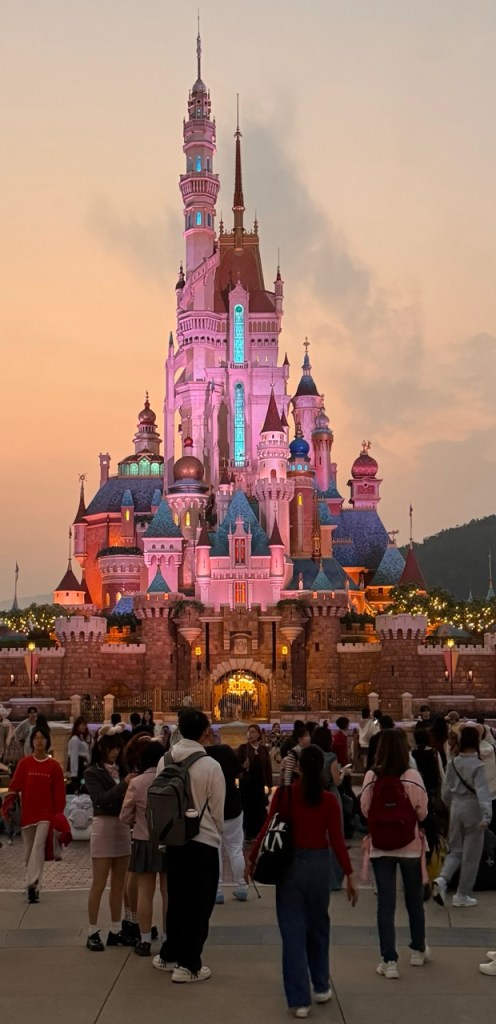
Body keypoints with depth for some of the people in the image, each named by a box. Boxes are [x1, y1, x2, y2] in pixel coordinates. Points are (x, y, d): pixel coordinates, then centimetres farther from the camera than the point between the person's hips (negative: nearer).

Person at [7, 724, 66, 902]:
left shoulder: (54, 765, -1)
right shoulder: (24, 763, 2)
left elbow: (59, 792, 2)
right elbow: (15, 785, 0)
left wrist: (59, 814, 0)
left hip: (45, 814, -2)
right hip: (27, 813, 2)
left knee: (38, 847, -17)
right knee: (29, 851, 10)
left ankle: (32, 884, -23)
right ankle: (33, 887, 24)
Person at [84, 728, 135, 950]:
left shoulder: (122, 770, 9)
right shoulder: (92, 772, -4)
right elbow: (101, 799, -17)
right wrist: (123, 785, -24)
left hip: (123, 827, 5)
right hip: (104, 826, -5)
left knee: (118, 883, 10)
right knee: (99, 884, -1)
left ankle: (115, 930, 18)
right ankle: (92, 933, 6)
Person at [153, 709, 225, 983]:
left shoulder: (165, 761, -3)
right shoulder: (210, 766, -17)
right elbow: (217, 810, -7)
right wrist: (217, 833, 13)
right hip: (203, 841, -5)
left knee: (176, 899, 19)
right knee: (198, 904, 5)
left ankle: (169, 955, 29)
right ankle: (188, 965, 8)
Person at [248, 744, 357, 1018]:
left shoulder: (283, 793, -8)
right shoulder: (328, 799, -7)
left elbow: (268, 829, -7)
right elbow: (336, 840, -7)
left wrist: (252, 858, 6)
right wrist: (349, 875, 0)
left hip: (289, 863, -1)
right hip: (318, 864, 1)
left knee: (293, 931, 4)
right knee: (318, 926, 21)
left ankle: (299, 1000, 5)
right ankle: (321, 987, 32)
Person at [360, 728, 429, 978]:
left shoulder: (371, 777, -10)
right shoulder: (412, 776, -14)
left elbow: (365, 810, -2)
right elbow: (422, 812, -6)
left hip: (380, 845, 0)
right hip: (409, 844, 0)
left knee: (385, 902, 5)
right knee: (414, 898, 18)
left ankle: (389, 961, 4)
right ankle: (418, 950, 33)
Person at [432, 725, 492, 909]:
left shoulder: (453, 763, 1)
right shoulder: (476, 765, -15)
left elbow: (446, 790, 8)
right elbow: (482, 790, -26)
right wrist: (487, 814, -34)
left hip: (456, 808, 5)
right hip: (473, 810, -5)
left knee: (455, 850, 16)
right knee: (471, 854, 7)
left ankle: (442, 879, -9)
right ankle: (463, 895, 13)